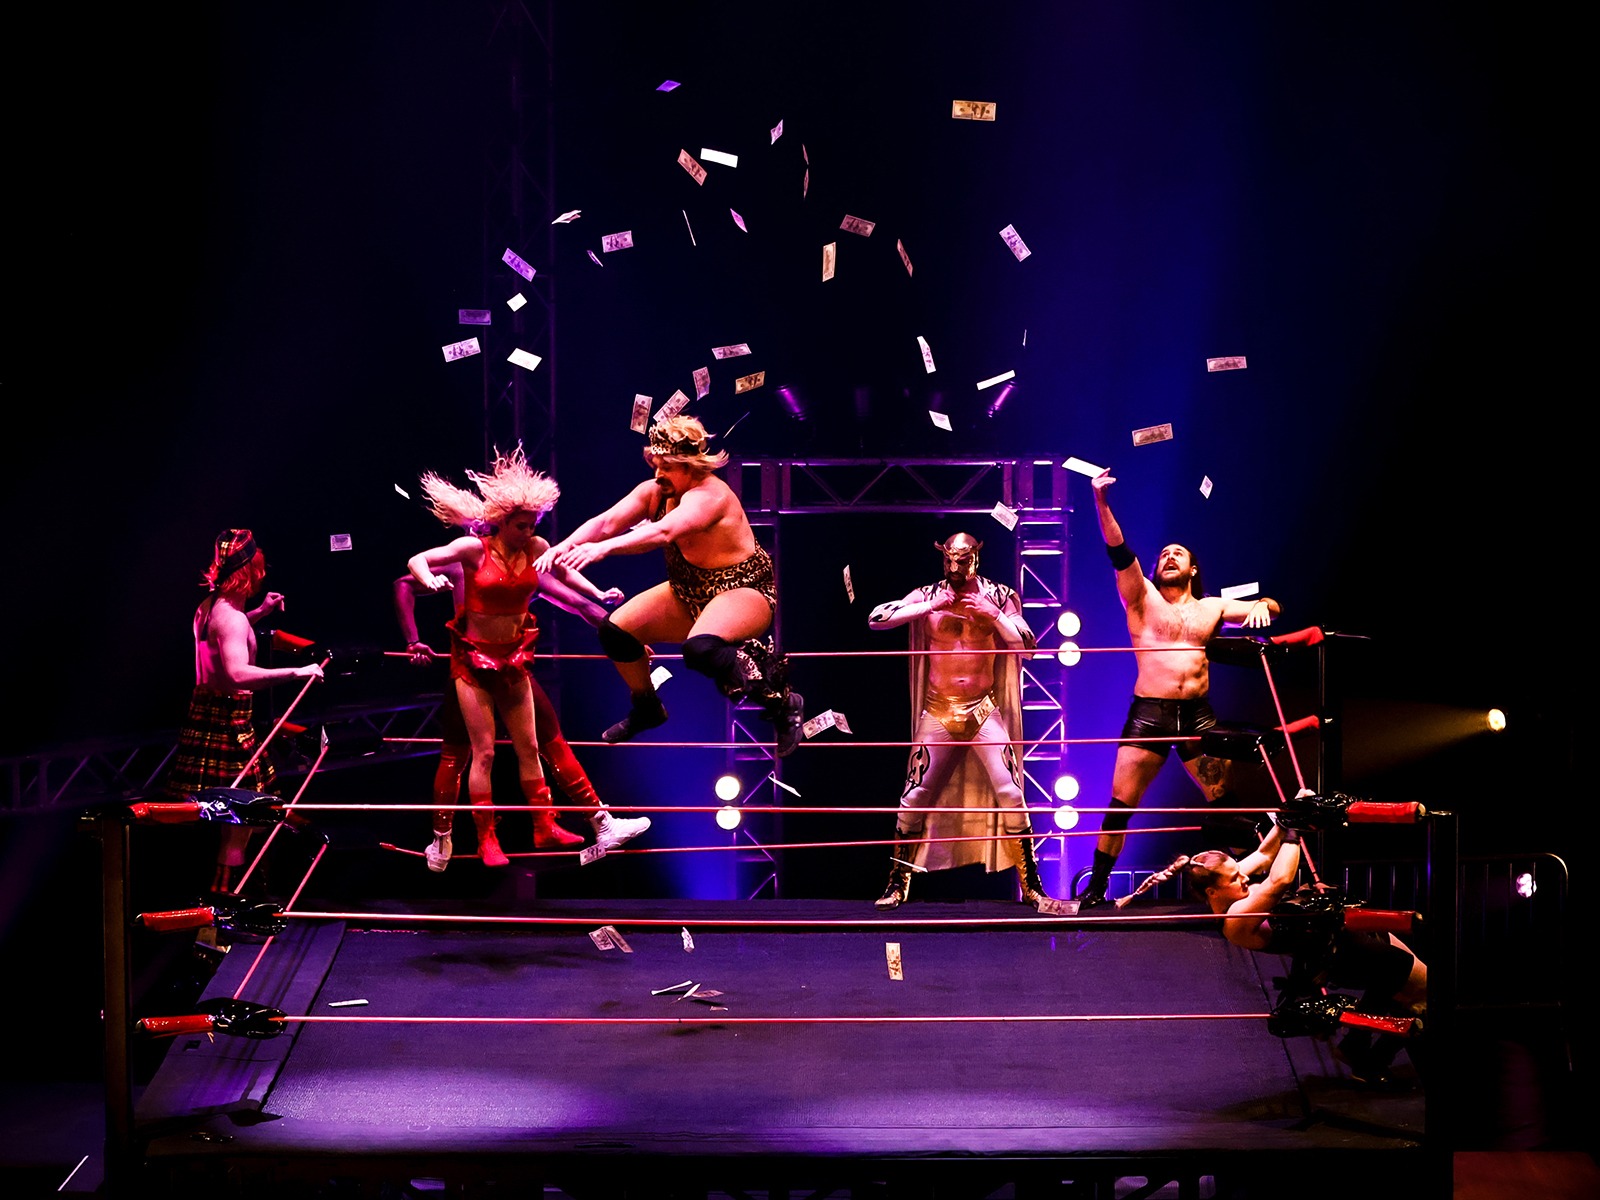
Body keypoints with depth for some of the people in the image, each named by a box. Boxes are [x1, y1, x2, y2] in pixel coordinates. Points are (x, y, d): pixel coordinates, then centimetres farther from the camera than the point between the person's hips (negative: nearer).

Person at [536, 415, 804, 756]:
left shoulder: (709, 496, -28)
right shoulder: (655, 491, -3)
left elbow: (663, 532, -45)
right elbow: (606, 522, -11)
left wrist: (603, 549, -54)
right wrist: (563, 546, -29)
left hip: (743, 591, -9)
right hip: (690, 594, 9)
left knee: (700, 649, -39)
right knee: (615, 631, -1)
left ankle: (782, 703, -19)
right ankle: (646, 708, 25)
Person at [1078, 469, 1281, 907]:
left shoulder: (1211, 608, 16)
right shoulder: (1143, 599, 8)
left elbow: (1268, 608, 18)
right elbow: (1119, 552, -6)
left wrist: (1262, 606, -7)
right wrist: (1102, 503, -19)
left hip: (1198, 715, 2)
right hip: (1148, 712, -2)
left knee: (1223, 800, 3)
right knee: (1121, 802, -5)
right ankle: (1096, 885, 1)